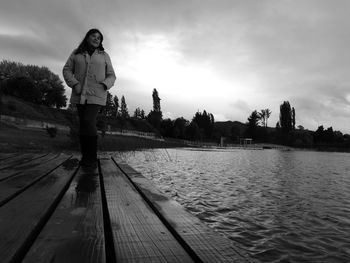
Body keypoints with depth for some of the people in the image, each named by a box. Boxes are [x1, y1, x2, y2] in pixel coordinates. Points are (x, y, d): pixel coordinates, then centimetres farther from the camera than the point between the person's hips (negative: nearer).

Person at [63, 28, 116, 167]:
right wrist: (74, 84, -9)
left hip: (96, 95, -2)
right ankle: (85, 156, 8)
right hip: (80, 94, 3)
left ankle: (92, 157, -12)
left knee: (89, 122, -18)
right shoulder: (76, 53, 11)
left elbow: (111, 76, 9)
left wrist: (104, 86, -11)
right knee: (83, 124, 1)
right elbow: (67, 70, 7)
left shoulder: (104, 56, 9)